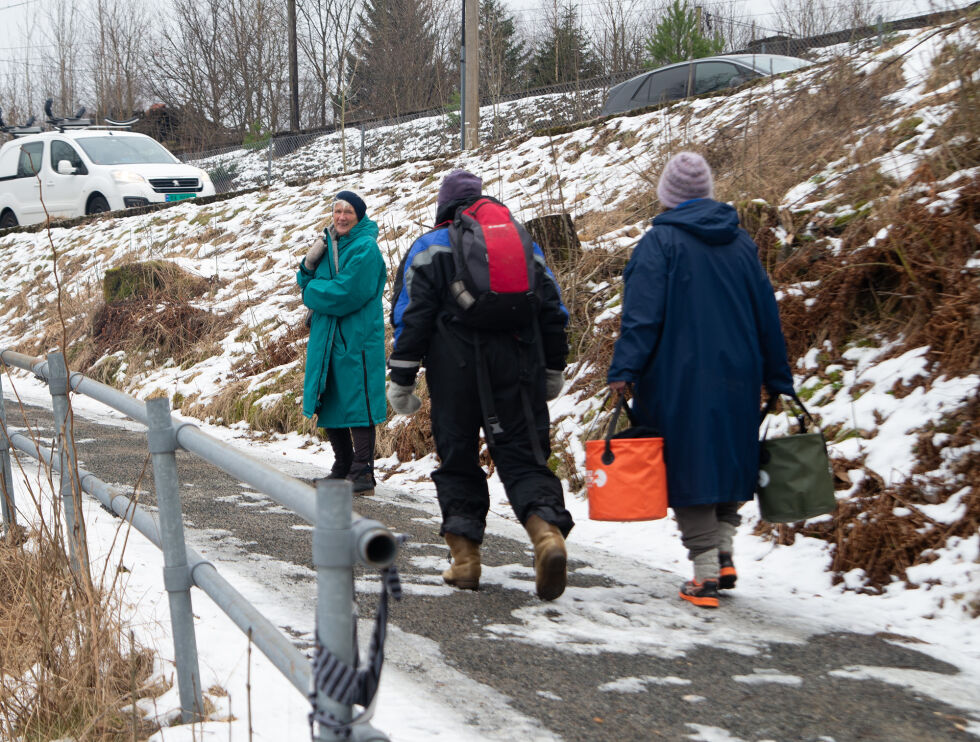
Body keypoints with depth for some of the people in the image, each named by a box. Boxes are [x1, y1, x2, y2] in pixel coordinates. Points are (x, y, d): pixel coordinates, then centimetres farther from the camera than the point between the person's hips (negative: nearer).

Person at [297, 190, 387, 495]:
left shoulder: (365, 248, -12)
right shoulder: (327, 243, 14)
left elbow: (345, 294, -19)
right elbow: (307, 284, 13)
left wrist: (312, 291, -4)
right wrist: (309, 264, -7)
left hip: (356, 338, -8)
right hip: (326, 337, 8)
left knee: (357, 404, -7)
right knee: (329, 404, 13)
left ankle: (363, 474, -3)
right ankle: (343, 467, 26)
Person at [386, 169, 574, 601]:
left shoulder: (429, 249, 5)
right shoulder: (526, 245, 17)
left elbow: (411, 318, -3)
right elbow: (553, 312, 19)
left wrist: (401, 379, 0)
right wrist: (553, 371, 28)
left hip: (455, 372, -2)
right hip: (518, 371, 2)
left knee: (458, 462, 9)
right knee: (523, 457, 2)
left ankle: (465, 557, 8)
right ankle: (548, 529, -24)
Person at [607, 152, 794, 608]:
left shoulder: (660, 241, -6)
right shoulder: (740, 241, 10)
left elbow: (642, 313, -15)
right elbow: (767, 313, 12)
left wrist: (624, 371, -16)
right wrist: (776, 377, 18)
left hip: (678, 378, -5)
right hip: (736, 378, 5)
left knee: (688, 467, -1)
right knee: (728, 459, 18)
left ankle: (706, 574, -4)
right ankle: (723, 556, 10)